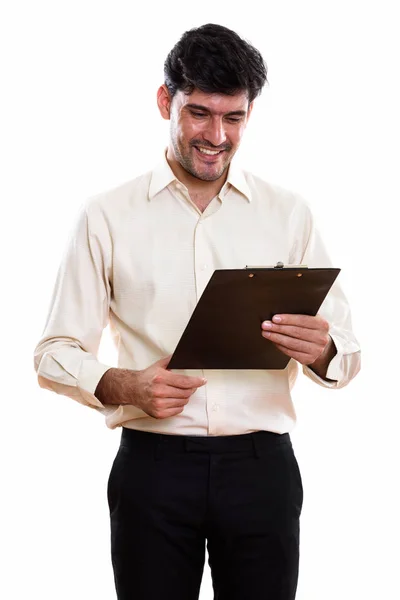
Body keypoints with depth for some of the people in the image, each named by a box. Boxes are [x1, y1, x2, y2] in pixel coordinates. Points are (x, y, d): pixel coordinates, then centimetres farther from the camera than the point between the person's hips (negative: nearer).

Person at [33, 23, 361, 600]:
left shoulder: (290, 214, 7)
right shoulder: (107, 216, 3)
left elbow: (347, 355, 6)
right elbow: (55, 353, 2)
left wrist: (320, 351, -17)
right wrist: (124, 387, -17)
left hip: (262, 466, 1)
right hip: (153, 465, -1)